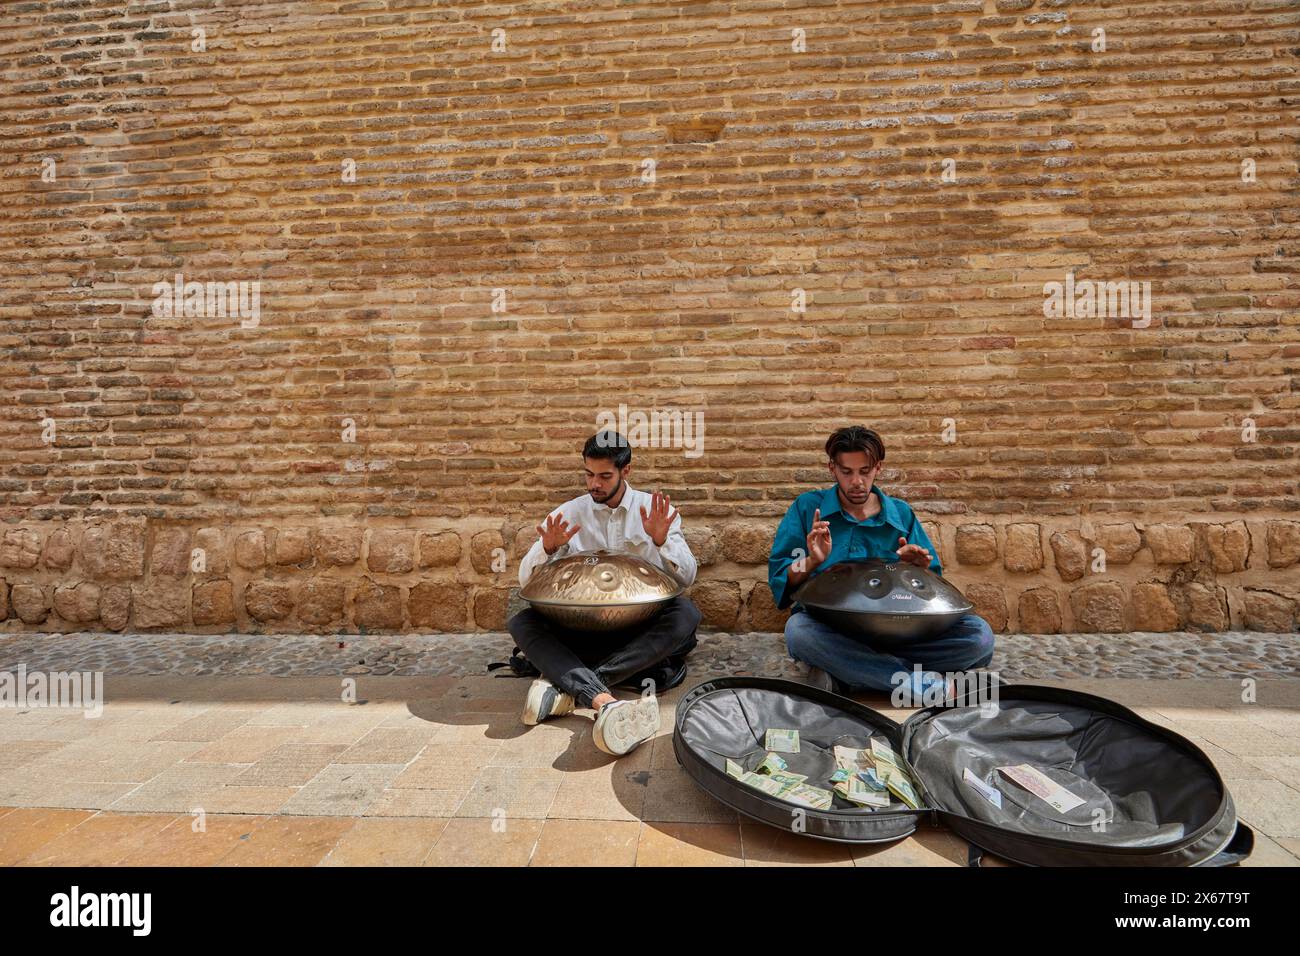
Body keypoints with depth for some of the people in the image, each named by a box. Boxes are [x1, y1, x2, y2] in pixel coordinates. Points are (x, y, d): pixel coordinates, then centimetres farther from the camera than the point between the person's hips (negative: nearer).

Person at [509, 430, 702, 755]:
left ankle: (568, 686, -32)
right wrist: (548, 547, -22)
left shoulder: (656, 510, 0)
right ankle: (603, 701, -46)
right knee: (521, 623, -23)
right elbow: (526, 581, -1)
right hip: (581, 627, 1)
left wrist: (661, 540, -23)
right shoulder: (569, 514, 2)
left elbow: (687, 577, -4)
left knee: (686, 613, -30)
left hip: (641, 627, 0)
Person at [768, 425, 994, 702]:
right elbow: (778, 577, 2)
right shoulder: (807, 508, 6)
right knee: (798, 629, -37)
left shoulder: (901, 514, 12)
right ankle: (921, 682, -28)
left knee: (979, 633, -22)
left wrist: (918, 570, -8)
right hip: (830, 632, -2)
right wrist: (813, 560, -17)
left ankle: (842, 676, -24)